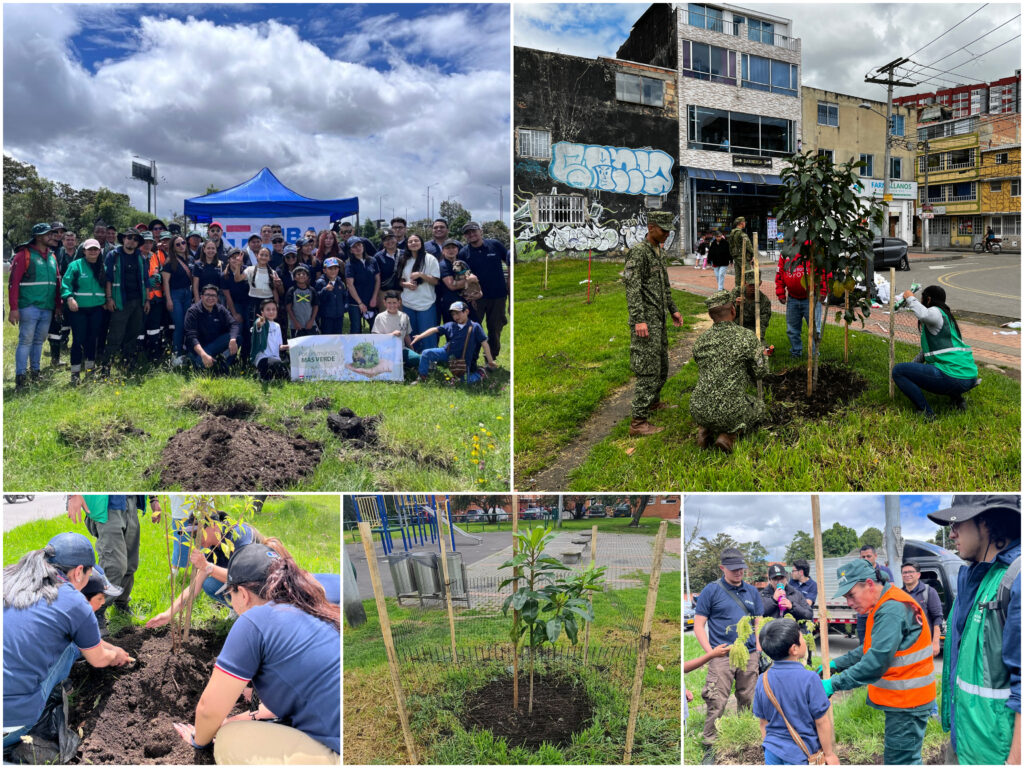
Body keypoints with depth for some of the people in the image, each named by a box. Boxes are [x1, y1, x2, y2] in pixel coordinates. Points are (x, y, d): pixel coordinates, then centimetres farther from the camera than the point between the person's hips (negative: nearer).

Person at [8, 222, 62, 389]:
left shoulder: (52, 256, 13)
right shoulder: (24, 255, -7)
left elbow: (57, 283, 19)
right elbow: (13, 283, -10)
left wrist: (58, 305, 16)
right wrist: (14, 308, -15)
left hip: (47, 308, 6)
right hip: (29, 307, -6)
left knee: (39, 341, 13)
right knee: (25, 341, -4)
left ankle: (35, 373, 23)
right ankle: (20, 377, 1)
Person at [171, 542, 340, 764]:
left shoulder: (255, 623, -6)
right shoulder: (318, 615, 15)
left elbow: (209, 709, 3)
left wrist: (199, 739, 22)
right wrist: (254, 716, 36)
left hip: (335, 754, -8)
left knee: (229, 743, 3)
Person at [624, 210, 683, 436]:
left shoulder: (659, 251, 15)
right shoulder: (638, 252, -15)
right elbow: (632, 288, -22)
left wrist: (672, 309, 24)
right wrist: (639, 320, -27)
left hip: (659, 319, 10)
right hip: (646, 321, -10)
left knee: (662, 365, 20)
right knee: (648, 370, -10)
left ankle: (654, 402, 40)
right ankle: (638, 421, -8)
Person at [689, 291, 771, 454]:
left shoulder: (700, 341, 5)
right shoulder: (747, 337, -8)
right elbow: (759, 373, 2)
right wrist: (763, 355, 25)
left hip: (698, 412, 4)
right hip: (730, 413, -4)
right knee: (758, 406, 30)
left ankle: (703, 429, 12)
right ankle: (729, 435, 4)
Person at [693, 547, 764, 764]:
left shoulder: (752, 591, 12)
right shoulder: (712, 590, -1)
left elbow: (758, 623, 19)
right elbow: (698, 625, -1)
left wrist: (759, 650, 7)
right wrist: (711, 652, -9)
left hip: (749, 655, 4)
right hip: (722, 656, -4)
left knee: (748, 702, 11)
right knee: (716, 704, -10)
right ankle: (710, 748, 0)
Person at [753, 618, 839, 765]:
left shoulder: (763, 680, -3)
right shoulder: (809, 679, -18)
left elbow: (763, 721, 6)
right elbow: (821, 722, -12)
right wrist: (829, 754, 0)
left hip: (772, 753, 4)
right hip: (802, 756, -4)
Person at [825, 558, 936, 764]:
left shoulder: (892, 611, -24)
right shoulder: (884, 607, 10)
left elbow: (876, 662, -29)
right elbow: (871, 649, 17)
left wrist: (833, 684, -26)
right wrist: (836, 664, 6)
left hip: (907, 702, -10)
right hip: (901, 699, 10)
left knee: (900, 760, -4)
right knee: (906, 757, 18)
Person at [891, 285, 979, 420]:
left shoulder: (936, 312, -6)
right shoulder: (946, 315, 25)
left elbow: (924, 315, -34)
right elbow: (926, 350, 31)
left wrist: (911, 298, -15)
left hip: (953, 378, -10)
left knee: (898, 370, -5)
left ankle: (926, 413, -10)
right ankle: (956, 398, 16)